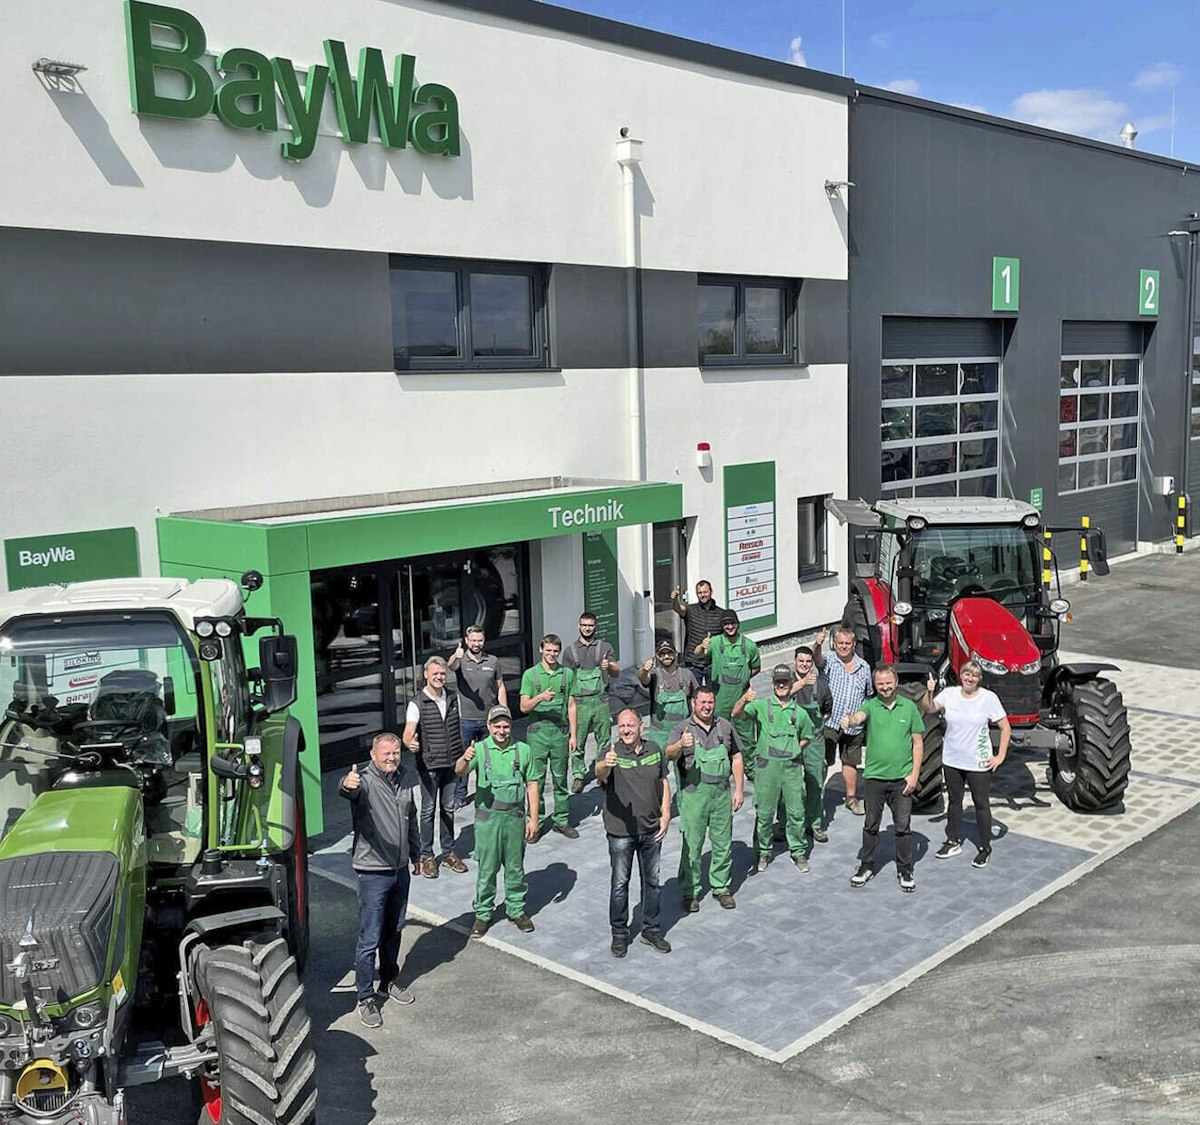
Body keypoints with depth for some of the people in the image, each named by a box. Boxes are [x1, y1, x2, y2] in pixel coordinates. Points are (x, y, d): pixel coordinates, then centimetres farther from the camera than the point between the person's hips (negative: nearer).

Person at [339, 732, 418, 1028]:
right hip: (372, 871, -6)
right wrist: (347, 784, -67)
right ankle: (365, 998, 11)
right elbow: (349, 791, -43)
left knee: (394, 931, 20)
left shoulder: (407, 776, 2)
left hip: (400, 868, 6)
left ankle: (389, 982, 38)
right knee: (370, 939, -2)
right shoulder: (365, 780, -18)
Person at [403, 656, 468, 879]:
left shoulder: (453, 697, 5)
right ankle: (426, 856, 14)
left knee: (448, 808, 13)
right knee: (428, 810, 3)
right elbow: (408, 732, -24)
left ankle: (449, 852, 24)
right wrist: (410, 743, -47)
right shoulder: (416, 704, -12)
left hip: (452, 763, 4)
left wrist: (463, 757, 17)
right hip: (428, 764, -4)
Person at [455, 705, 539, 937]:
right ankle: (483, 914, 21)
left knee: (515, 867, 13)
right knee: (486, 868, 7)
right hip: (487, 817, -2)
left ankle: (516, 910, 29)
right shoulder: (480, 749, -6)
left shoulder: (523, 750, 0)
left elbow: (532, 785, 5)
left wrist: (533, 818, 1)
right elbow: (460, 772, -22)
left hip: (515, 816, 2)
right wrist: (465, 759, -45)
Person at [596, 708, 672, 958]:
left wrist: (666, 816, 1)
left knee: (652, 881, 16)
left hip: (651, 830, 4)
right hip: (621, 831, -4)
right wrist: (605, 764, -60)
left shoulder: (655, 751, -1)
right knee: (620, 883, 7)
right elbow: (600, 773, -37)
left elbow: (664, 783, 10)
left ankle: (652, 930, 32)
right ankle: (619, 934, 22)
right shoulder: (613, 753, -15)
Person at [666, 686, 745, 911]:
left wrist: (739, 789, 6)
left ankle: (721, 887, 26)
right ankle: (690, 891, 14)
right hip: (694, 793, -3)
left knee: (723, 842, 10)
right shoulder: (683, 729, -5)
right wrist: (680, 745, -44)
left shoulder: (725, 726, 7)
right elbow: (670, 755, -21)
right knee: (692, 844, 2)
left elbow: (736, 757, 13)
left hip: (722, 792, 3)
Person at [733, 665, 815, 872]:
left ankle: (798, 851, 19)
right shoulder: (761, 706, 1)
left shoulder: (799, 712, 10)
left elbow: (807, 736, 24)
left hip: (792, 766, 2)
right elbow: (736, 714, -14)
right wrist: (744, 700, -33)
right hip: (766, 765, -2)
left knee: (796, 812, 4)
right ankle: (764, 852, 20)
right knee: (764, 812, 5)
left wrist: (795, 749, 8)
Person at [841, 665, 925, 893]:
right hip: (874, 777, 0)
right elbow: (858, 717, -25)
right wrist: (848, 720, -49)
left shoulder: (909, 707, 1)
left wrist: (914, 774, -4)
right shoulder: (870, 705, -1)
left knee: (902, 827, 6)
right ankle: (866, 866, 24)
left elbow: (918, 742, 3)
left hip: (902, 779, 0)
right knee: (871, 825, 10)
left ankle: (905, 871, 19)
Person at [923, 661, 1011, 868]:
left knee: (981, 804, 5)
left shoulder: (989, 698, -10)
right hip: (952, 760, 4)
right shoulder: (950, 694, -1)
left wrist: (1000, 756, -10)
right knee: (954, 801, 17)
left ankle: (985, 848, 18)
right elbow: (929, 708, -12)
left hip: (978, 763, -4)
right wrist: (929, 692, -30)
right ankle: (954, 841, 33)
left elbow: (1005, 728, -6)